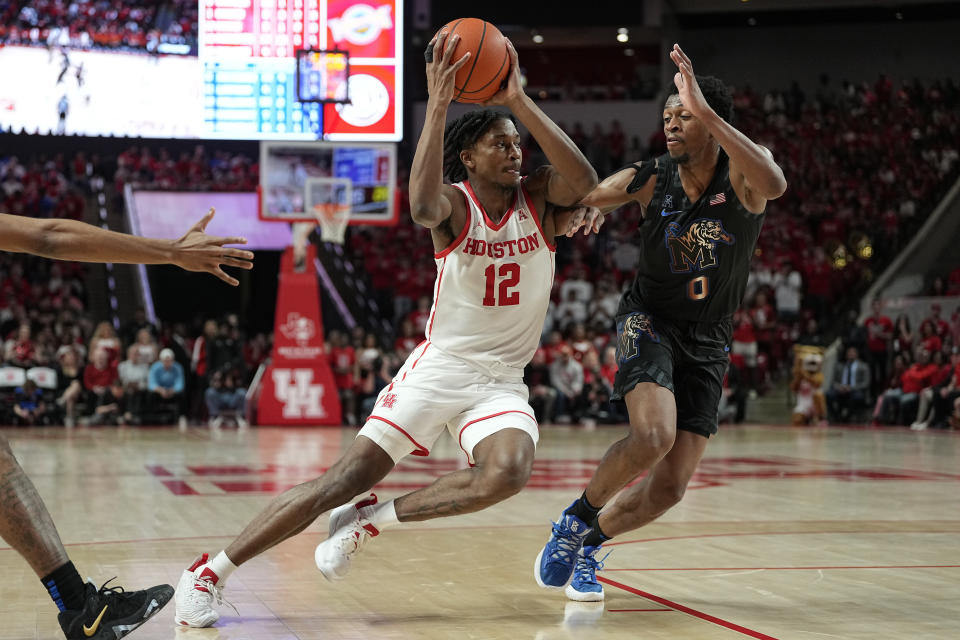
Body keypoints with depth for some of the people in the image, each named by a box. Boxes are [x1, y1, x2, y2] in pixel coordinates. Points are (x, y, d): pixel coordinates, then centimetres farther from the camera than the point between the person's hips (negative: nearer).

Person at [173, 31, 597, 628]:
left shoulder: (540, 198, -2)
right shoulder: (454, 204, -7)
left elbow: (585, 182, -26)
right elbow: (423, 206, -34)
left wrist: (519, 101, -31)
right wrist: (438, 105, -40)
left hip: (502, 380, 2)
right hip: (439, 366, -2)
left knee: (507, 473, -31)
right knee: (346, 477, -9)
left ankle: (369, 520, -10)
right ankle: (208, 572, 1)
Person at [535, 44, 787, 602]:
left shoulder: (741, 174, -14)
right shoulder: (649, 180, -10)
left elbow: (775, 185, -38)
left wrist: (706, 110, -44)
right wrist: (588, 210, -32)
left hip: (707, 343, 2)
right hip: (650, 320, -1)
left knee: (670, 488, -2)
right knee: (654, 435, -30)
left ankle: (589, 543, 25)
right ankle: (576, 520, -5)